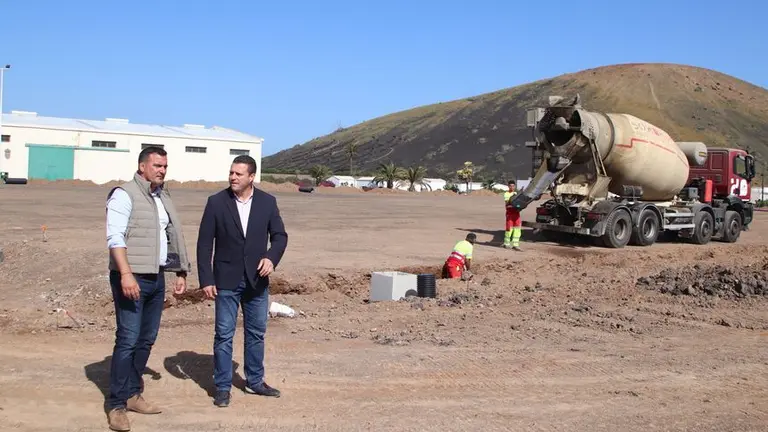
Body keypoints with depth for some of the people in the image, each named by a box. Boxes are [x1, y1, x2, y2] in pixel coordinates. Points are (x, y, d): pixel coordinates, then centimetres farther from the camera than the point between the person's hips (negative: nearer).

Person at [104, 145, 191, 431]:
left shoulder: (163, 197, 16)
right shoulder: (124, 194, -8)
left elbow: (171, 237, 21)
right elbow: (115, 236, -17)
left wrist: (181, 273, 18)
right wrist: (126, 274, -25)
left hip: (156, 278, 8)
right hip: (131, 277, -8)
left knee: (147, 339, 11)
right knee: (128, 340, -8)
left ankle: (133, 394, 22)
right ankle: (116, 405, 0)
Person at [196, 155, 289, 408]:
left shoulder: (267, 202, -1)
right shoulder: (216, 202, -7)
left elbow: (280, 235, 4)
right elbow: (204, 243, -5)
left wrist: (271, 258, -16)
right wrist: (206, 280, -10)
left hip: (257, 279, 3)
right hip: (227, 280, -2)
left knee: (256, 333, 13)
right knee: (224, 335, 3)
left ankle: (255, 382, 27)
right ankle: (223, 387, 14)